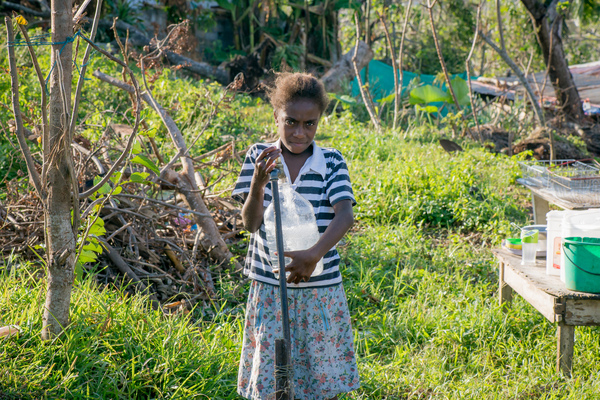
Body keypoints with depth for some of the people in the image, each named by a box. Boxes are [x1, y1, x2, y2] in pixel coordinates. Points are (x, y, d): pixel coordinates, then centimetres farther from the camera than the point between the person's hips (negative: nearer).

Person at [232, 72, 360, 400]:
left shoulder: (332, 162, -4)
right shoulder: (259, 157, -2)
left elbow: (345, 215, -18)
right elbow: (251, 223, -7)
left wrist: (314, 254, -35)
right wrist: (258, 183, -26)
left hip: (320, 287, 0)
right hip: (269, 287, 0)